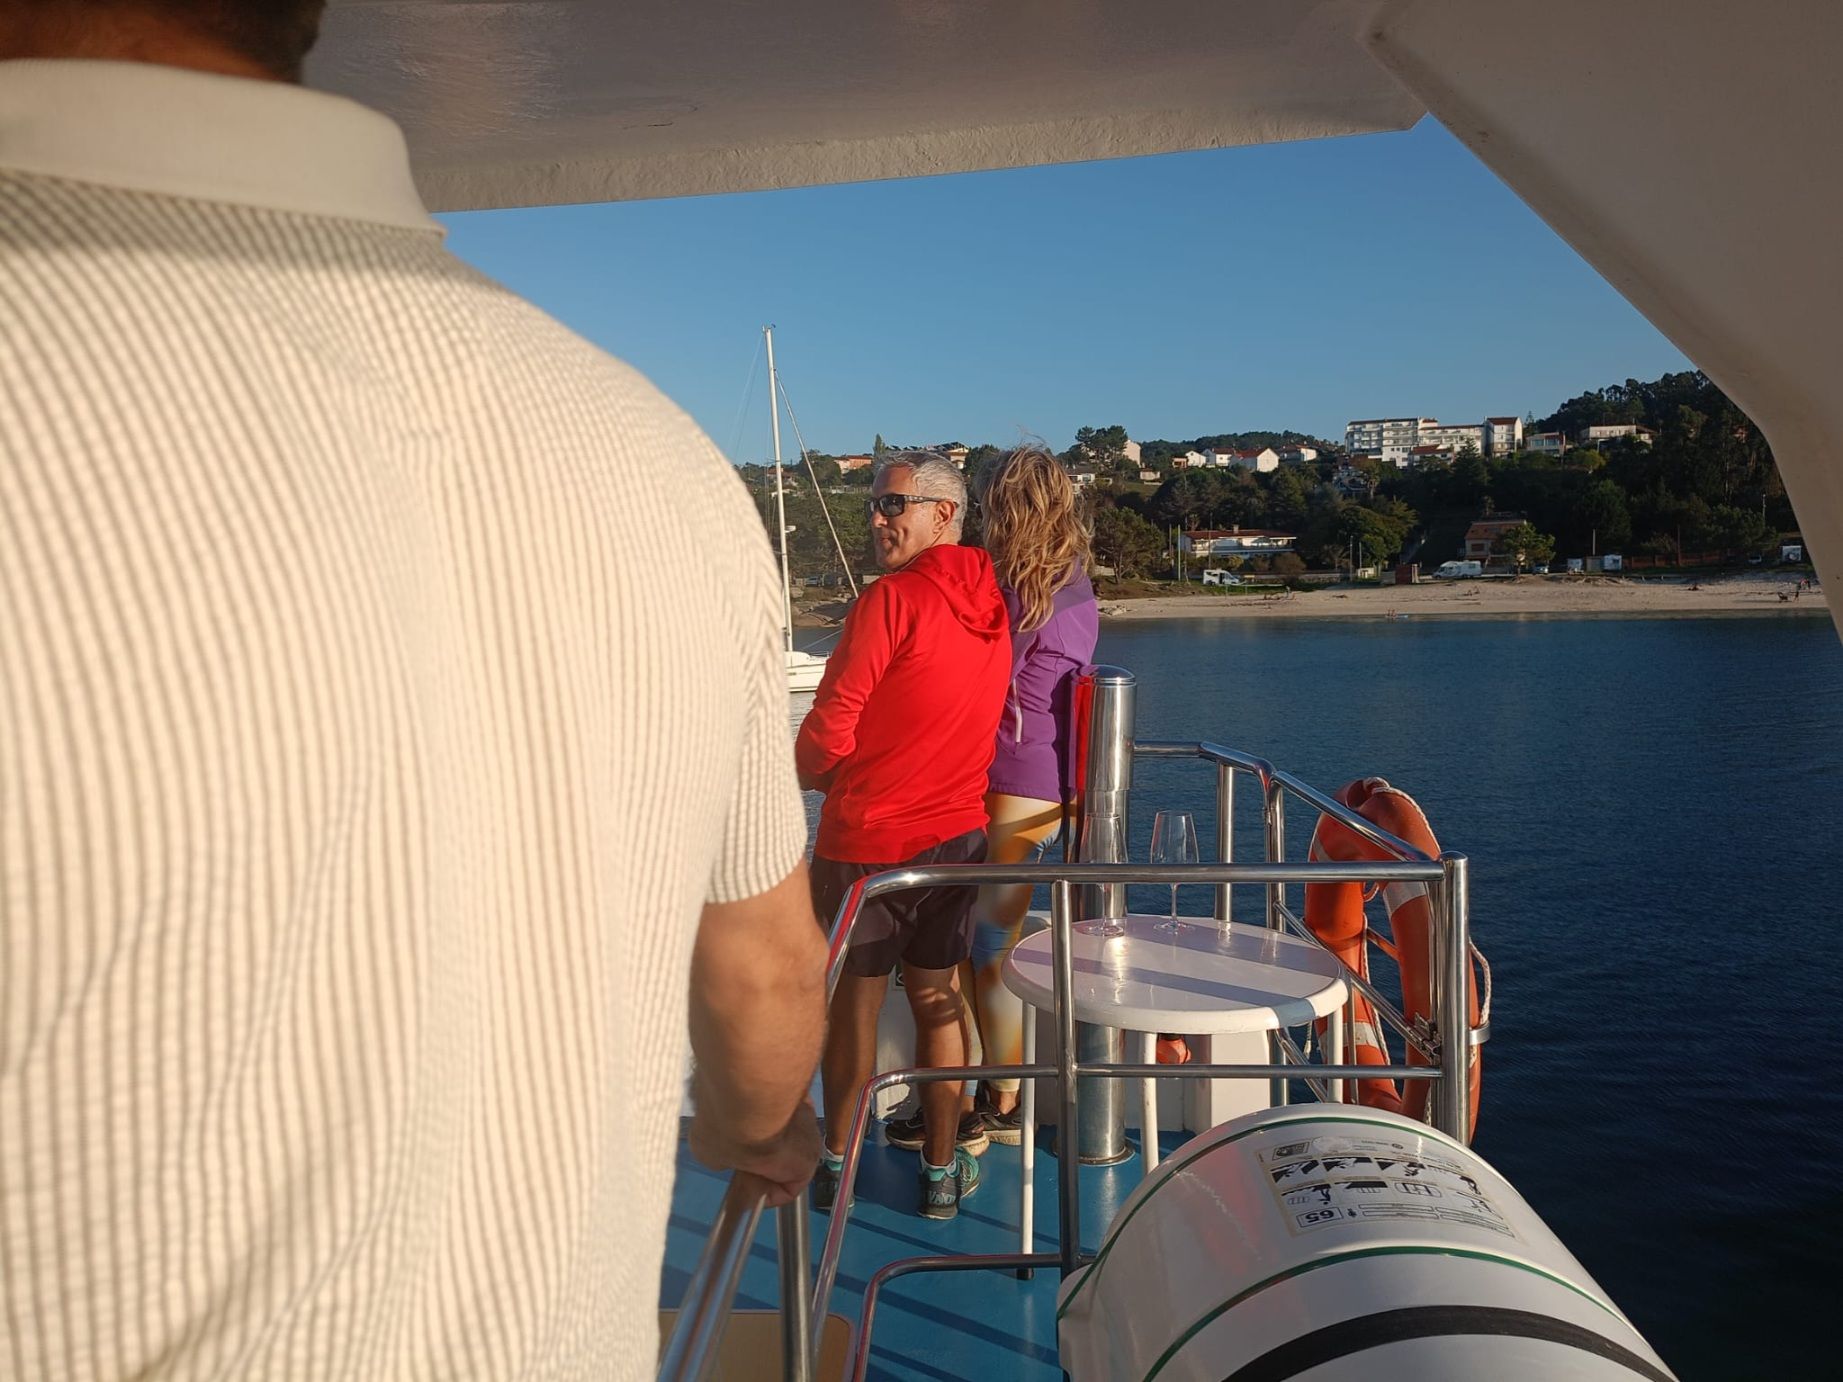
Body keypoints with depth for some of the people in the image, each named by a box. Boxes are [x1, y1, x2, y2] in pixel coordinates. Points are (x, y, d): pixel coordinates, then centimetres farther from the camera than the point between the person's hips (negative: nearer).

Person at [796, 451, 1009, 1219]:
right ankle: (943, 1168, 23)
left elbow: (827, 732, -17)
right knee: (937, 999, 14)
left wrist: (817, 774, 4)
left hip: (865, 838, -5)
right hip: (956, 831, 5)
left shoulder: (891, 600, -18)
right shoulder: (991, 606, 3)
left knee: (854, 999, 9)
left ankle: (836, 1162, 23)